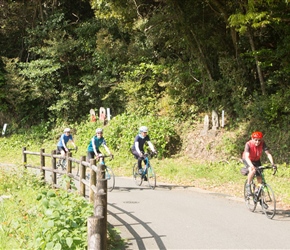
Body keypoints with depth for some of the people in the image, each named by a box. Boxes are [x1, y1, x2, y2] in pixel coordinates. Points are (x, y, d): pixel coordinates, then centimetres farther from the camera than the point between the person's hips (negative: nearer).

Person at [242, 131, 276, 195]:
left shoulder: (262, 143, -24)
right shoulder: (248, 144, -32)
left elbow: (268, 154, -26)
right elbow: (247, 157, -42)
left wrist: (272, 164, -41)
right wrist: (251, 166, -58)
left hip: (257, 160, 4)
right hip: (248, 160, -4)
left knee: (260, 178, -2)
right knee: (252, 170, -33)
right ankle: (248, 185, -11)